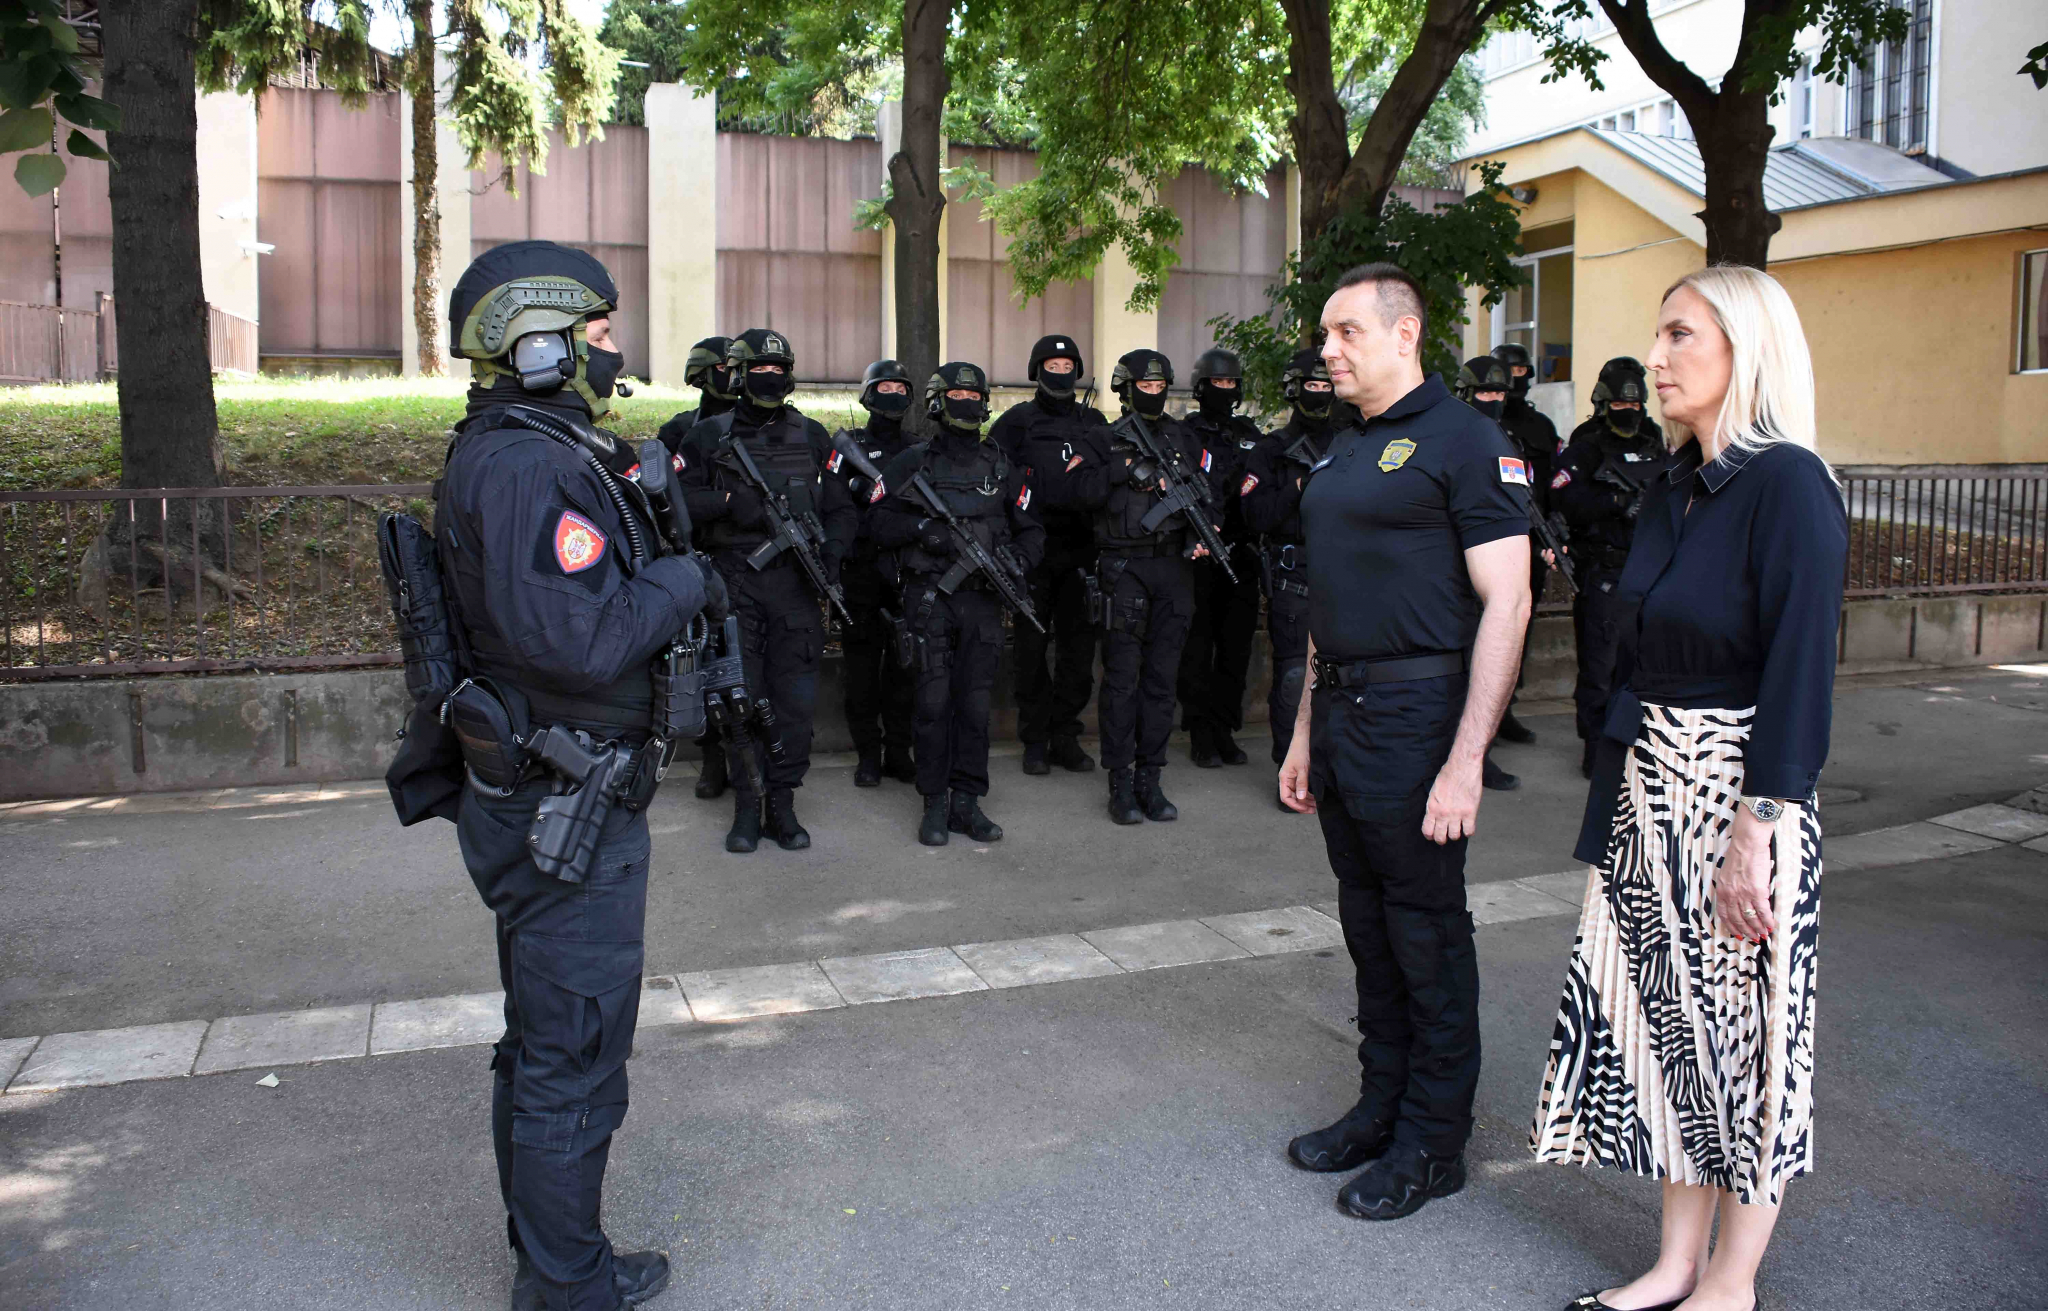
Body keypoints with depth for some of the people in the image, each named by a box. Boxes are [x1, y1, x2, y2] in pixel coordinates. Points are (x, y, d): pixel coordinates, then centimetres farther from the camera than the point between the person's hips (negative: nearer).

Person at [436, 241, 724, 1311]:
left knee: (544, 1037, 22)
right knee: (574, 1051, 4)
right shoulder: (526, 465, -22)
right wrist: (686, 579, -16)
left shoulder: (522, 450, 12)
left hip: (547, 805, 11)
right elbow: (578, 637, -31)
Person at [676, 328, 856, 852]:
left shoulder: (811, 436, 13)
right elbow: (679, 498, 2)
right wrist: (727, 501, -14)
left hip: (795, 585, 1)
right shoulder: (710, 436, 8)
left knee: (796, 700, 1)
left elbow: (841, 507, 13)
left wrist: (832, 549, -6)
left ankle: (783, 804, 12)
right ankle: (746, 806, 11)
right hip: (734, 587, -1)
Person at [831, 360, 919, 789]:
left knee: (904, 663, 4)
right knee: (863, 664, -1)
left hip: (907, 571, 3)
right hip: (862, 572, -3)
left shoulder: (917, 450, 17)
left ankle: (899, 753, 11)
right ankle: (868, 754, 7)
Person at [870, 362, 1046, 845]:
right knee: (934, 701, -4)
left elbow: (1031, 530, 14)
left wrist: (1017, 557, -6)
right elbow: (882, 523, 3)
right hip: (929, 598, -2)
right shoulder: (913, 462, 6)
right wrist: (922, 528, -15)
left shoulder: (1001, 465, 13)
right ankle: (935, 804, 5)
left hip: (982, 600, 2)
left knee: (975, 702, 4)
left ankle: (966, 801, 12)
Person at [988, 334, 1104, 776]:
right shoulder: (1017, 421, 4)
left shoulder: (1094, 422, 15)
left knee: (1078, 643, 4)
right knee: (1033, 645, 1)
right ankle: (1035, 740, 10)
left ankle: (1066, 736, 14)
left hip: (1080, 550, 3)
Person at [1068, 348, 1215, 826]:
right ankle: (1121, 783, 4)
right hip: (1125, 569, -3)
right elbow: (1082, 490, -10)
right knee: (1122, 678, -3)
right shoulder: (1106, 441, 5)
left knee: (1162, 677, 6)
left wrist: (1201, 533, -6)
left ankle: (1150, 778, 13)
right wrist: (1128, 468, -18)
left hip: (1174, 569, 3)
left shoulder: (1183, 438, 15)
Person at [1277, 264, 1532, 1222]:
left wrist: (1465, 760, -21)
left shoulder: (1462, 440, -10)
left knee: (1428, 937, 3)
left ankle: (1433, 1143, 18)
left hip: (1414, 713, -8)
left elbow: (1506, 603, -16)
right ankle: (1382, 1107, 31)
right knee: (1368, 928, 16)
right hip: (1342, 713, 8)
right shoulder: (1342, 454, 16)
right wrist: (1305, 732, 18)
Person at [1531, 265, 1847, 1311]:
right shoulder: (1672, 488, 10)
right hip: (1649, 789, 8)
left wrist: (1755, 829, -21)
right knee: (1669, 1020, 14)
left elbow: (1800, 668, -18)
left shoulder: (1787, 483, -13)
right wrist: (1615, 790, 13)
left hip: (1737, 794, -8)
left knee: (1744, 1029, 6)